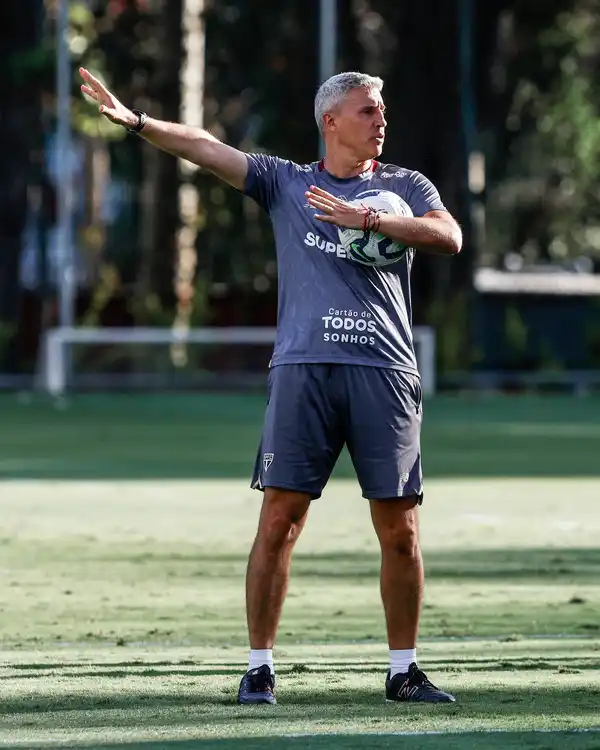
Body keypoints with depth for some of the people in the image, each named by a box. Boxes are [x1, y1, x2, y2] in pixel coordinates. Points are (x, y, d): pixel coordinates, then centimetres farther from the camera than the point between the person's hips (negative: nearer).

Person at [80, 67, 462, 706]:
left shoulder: (405, 186, 14)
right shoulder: (285, 182, 14)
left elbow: (450, 238, -4)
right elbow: (207, 149, 5)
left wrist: (368, 219, -14)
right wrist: (135, 121, -8)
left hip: (385, 371, 1)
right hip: (303, 366, -1)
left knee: (400, 532, 0)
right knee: (280, 519, -7)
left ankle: (403, 670, 13)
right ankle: (260, 666, 1)